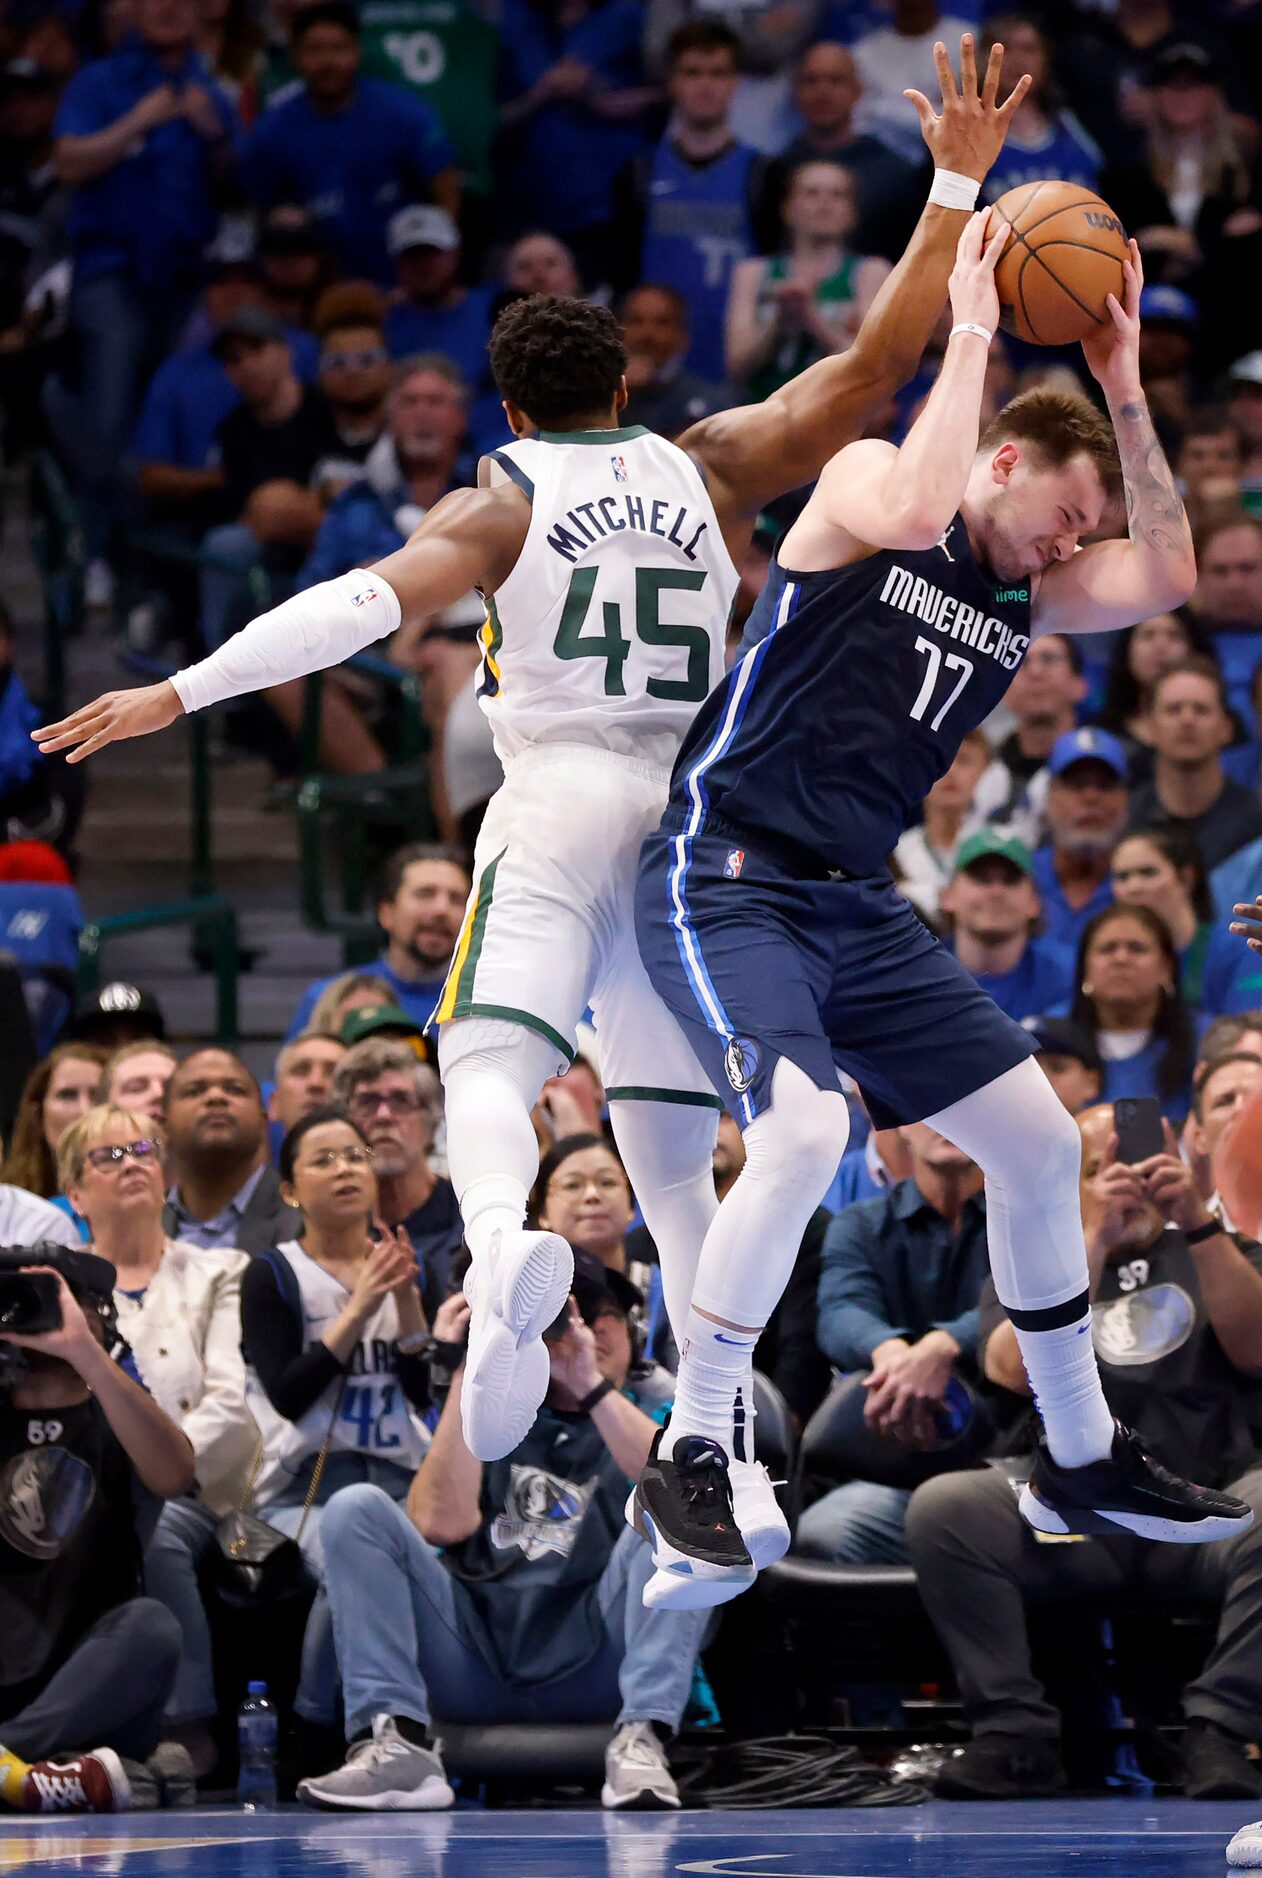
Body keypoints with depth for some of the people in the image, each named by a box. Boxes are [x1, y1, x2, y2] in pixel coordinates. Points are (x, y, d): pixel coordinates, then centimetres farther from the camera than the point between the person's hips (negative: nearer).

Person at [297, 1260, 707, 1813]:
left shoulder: (652, 1403, 12)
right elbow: (443, 1523, -4)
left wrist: (592, 1386, -19)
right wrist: (466, 1375, -6)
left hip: (595, 1665, -2)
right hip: (480, 1664, 2)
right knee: (356, 1508, -11)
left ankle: (641, 1744, -34)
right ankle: (399, 1744, -27)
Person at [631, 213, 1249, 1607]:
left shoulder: (1028, 599, 14)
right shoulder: (863, 475, -3)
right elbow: (915, 511, -27)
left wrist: (1121, 385, -2)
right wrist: (970, 329, -18)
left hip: (854, 908, 8)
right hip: (724, 883, -8)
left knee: (1038, 1141, 9)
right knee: (803, 1135, -30)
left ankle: (1079, 1462, 25)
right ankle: (685, 1464, -18)